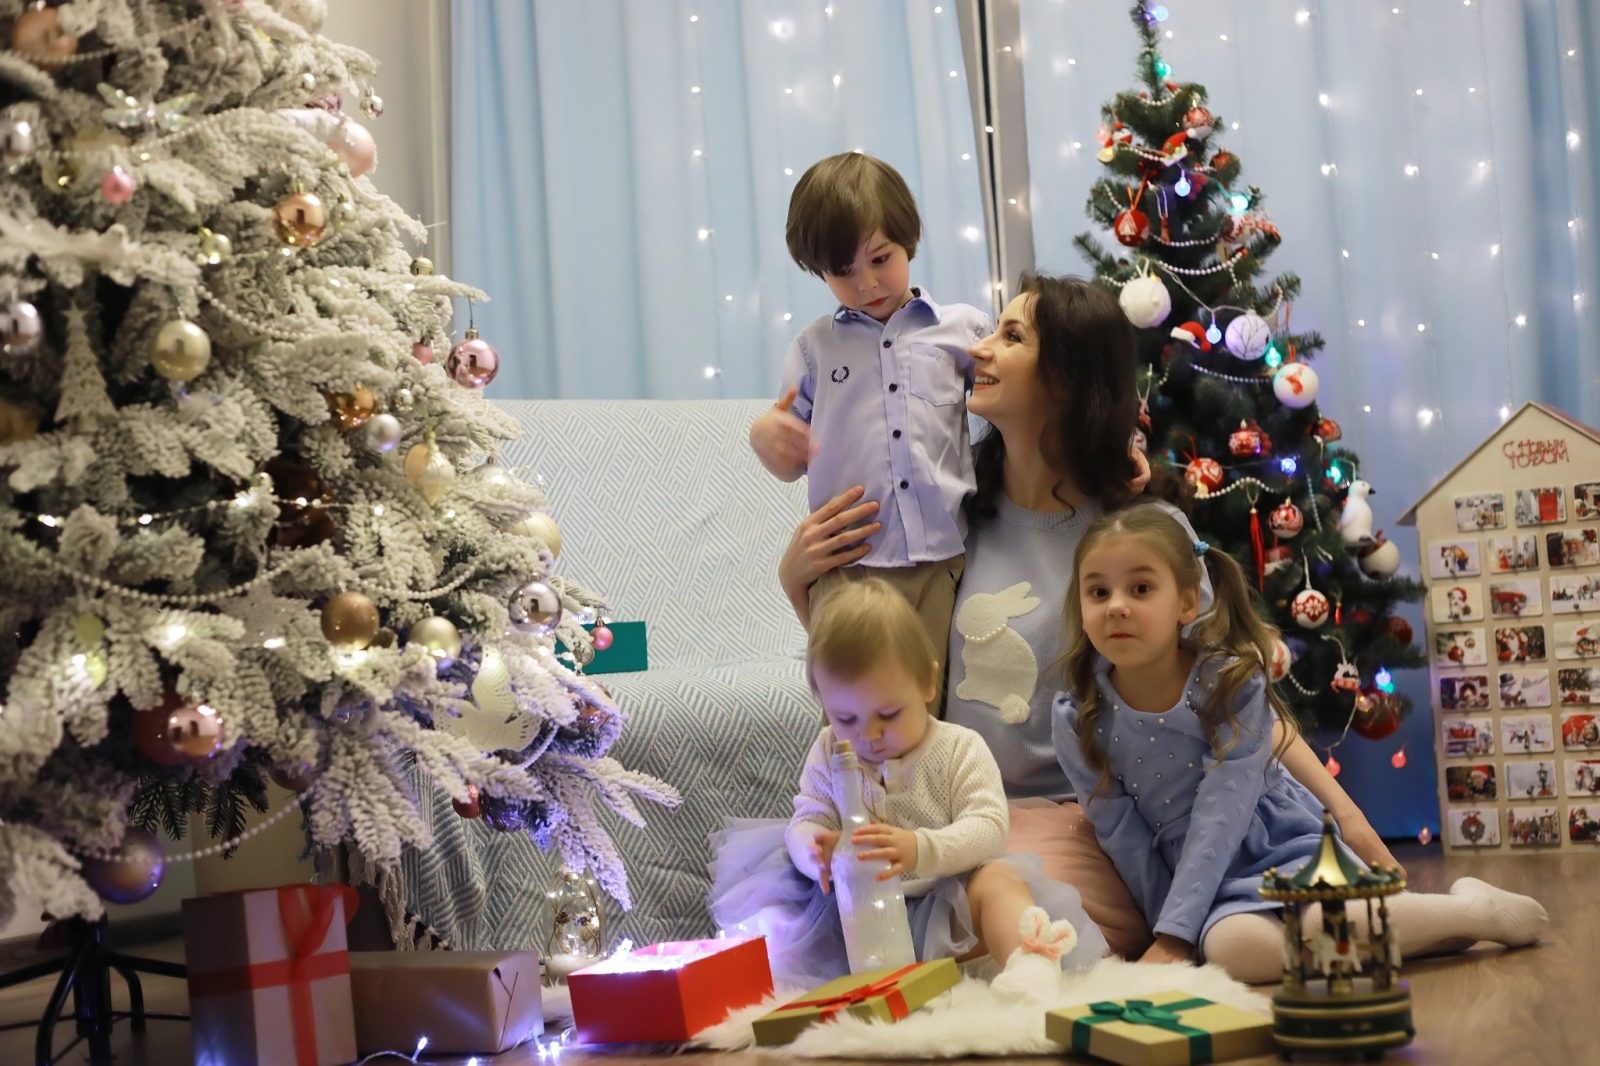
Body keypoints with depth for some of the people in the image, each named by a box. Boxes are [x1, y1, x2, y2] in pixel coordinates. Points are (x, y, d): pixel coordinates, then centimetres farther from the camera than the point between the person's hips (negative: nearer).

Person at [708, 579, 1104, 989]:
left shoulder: (961, 750, -1)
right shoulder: (827, 754, 9)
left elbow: (987, 829, -12)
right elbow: (806, 822, 1)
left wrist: (921, 850, -33)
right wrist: (816, 854, -26)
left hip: (944, 907, -4)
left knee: (999, 880, -31)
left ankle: (1028, 959, -54)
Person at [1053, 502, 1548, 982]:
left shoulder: (1233, 684, -13)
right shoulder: (1079, 720, -6)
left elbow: (1218, 820, -18)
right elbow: (1123, 838, 0)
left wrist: (1174, 936, -23)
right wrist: (1167, 930, -4)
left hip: (1284, 847, -2)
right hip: (1209, 885, 2)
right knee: (1234, 944, -33)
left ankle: (1473, 910, -9)